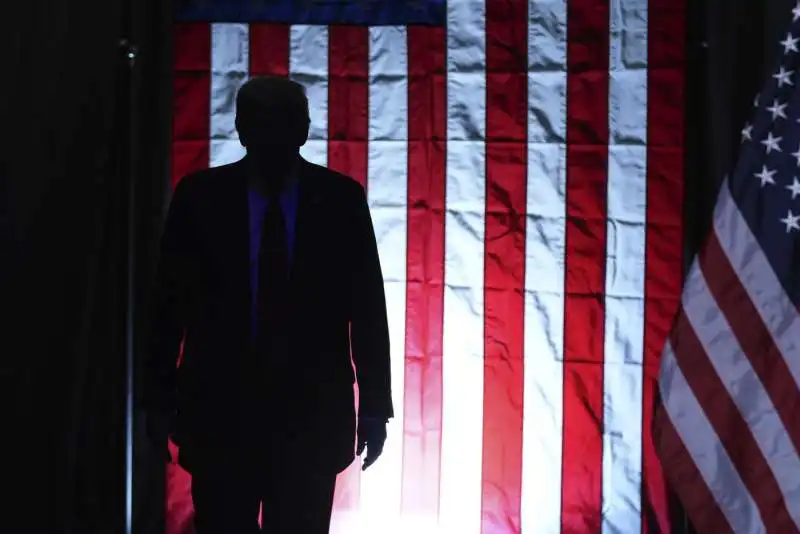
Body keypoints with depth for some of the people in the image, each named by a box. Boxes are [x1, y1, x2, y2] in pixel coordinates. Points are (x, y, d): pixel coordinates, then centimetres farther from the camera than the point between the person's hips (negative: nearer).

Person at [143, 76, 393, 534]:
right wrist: (160, 398, 3)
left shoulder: (341, 198, -1)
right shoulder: (200, 196, -1)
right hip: (219, 405, 0)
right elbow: (172, 302, 4)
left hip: (312, 409, 0)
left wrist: (375, 406, 0)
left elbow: (366, 306, 1)